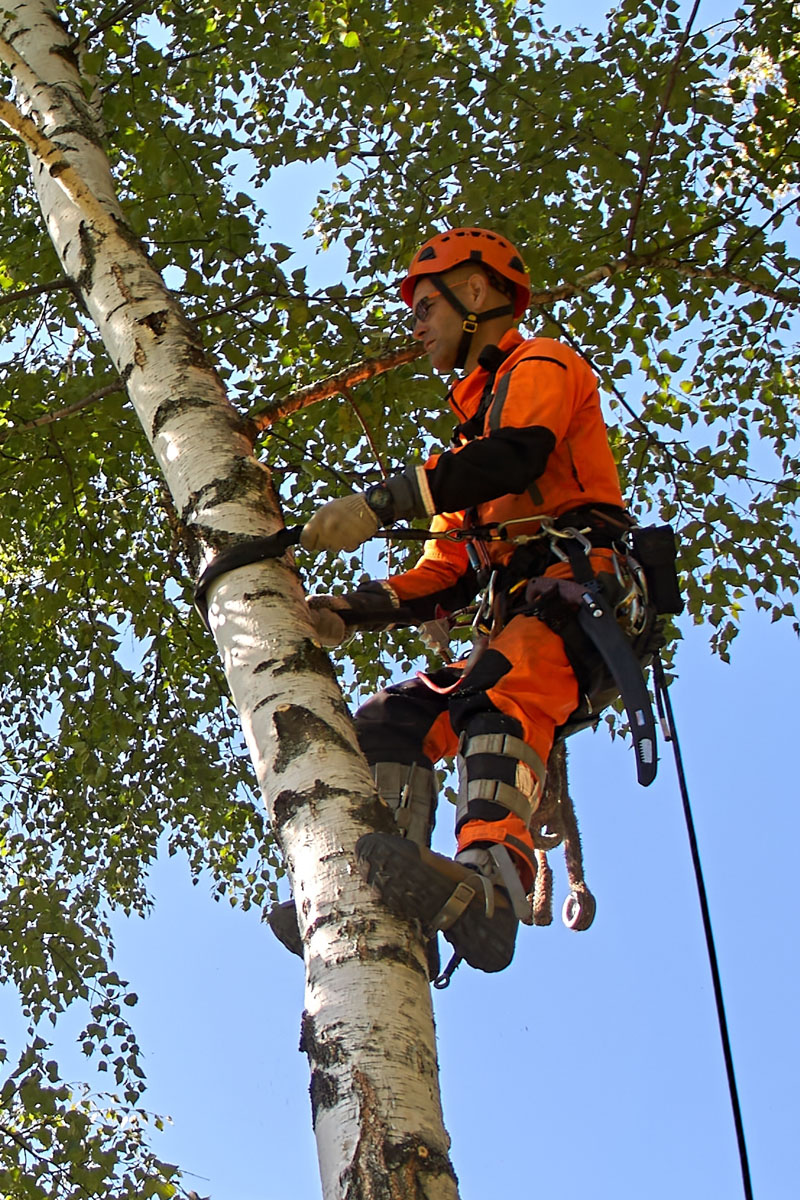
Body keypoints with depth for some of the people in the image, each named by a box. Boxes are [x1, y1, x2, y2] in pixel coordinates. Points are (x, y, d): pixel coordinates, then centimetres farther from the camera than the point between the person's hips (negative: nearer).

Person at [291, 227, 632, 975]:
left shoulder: (541, 367, 10)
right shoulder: (480, 418, 36)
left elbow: (515, 457, -16)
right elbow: (446, 575, 27)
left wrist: (379, 504, -22)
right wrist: (351, 613, 11)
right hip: (515, 619, 9)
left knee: (499, 689, -36)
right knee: (387, 726, -6)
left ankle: (490, 884, -59)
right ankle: (390, 916, -22)